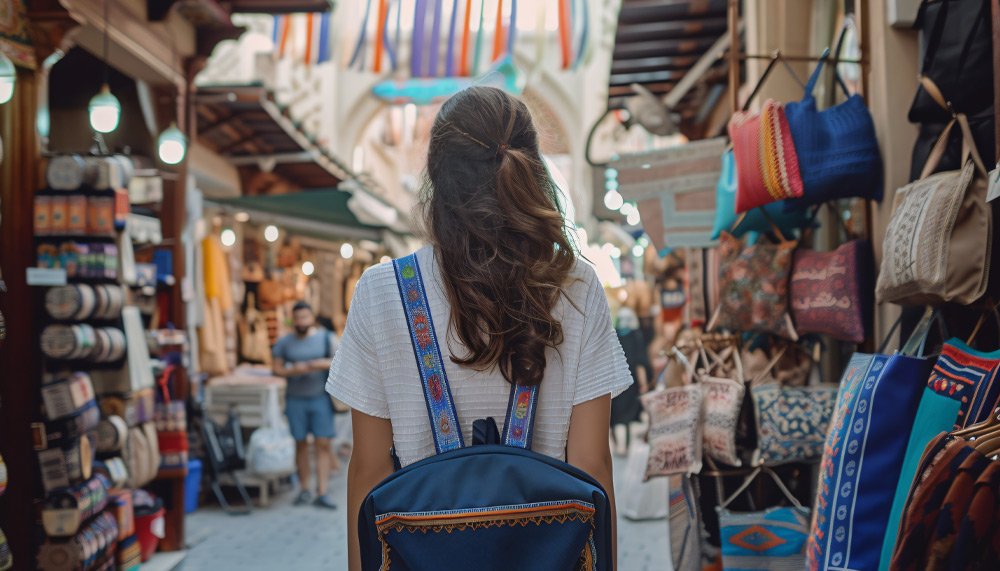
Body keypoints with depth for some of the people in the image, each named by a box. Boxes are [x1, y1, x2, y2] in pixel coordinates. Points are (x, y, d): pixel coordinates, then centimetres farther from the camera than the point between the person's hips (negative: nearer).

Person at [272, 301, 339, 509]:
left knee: (323, 444, -6)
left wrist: (326, 364, -21)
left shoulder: (326, 338, 0)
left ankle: (322, 493, -5)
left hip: (320, 398, -1)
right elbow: (277, 368, 5)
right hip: (296, 400, 1)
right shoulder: (284, 342, 4)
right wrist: (293, 370, -13)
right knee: (301, 444, 5)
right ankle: (304, 490, 15)